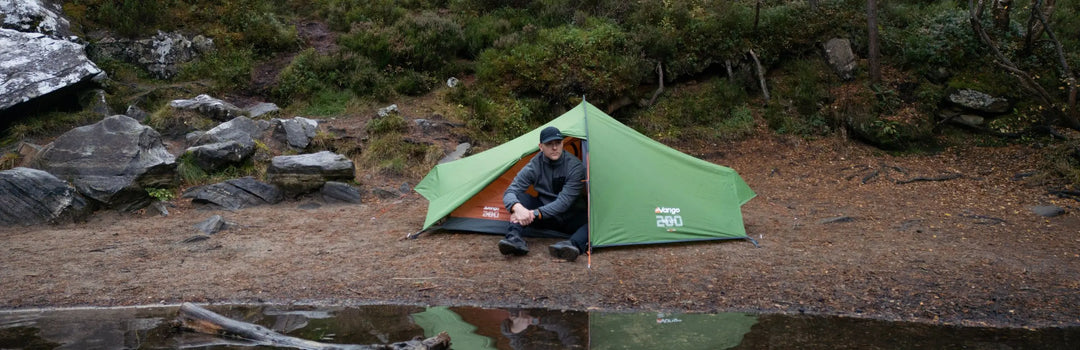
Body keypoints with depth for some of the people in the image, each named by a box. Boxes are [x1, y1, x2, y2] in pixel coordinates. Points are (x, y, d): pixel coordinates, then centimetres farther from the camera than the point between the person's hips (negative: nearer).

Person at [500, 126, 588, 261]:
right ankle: (515, 239, -37)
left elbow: (564, 202, -24)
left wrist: (535, 214, -34)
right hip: (545, 217, 2)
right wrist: (517, 207, -41)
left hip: (569, 218, -2)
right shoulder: (534, 165, -10)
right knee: (519, 197, -20)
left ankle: (573, 244, -56)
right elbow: (509, 192, -17)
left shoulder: (575, 166, -18)